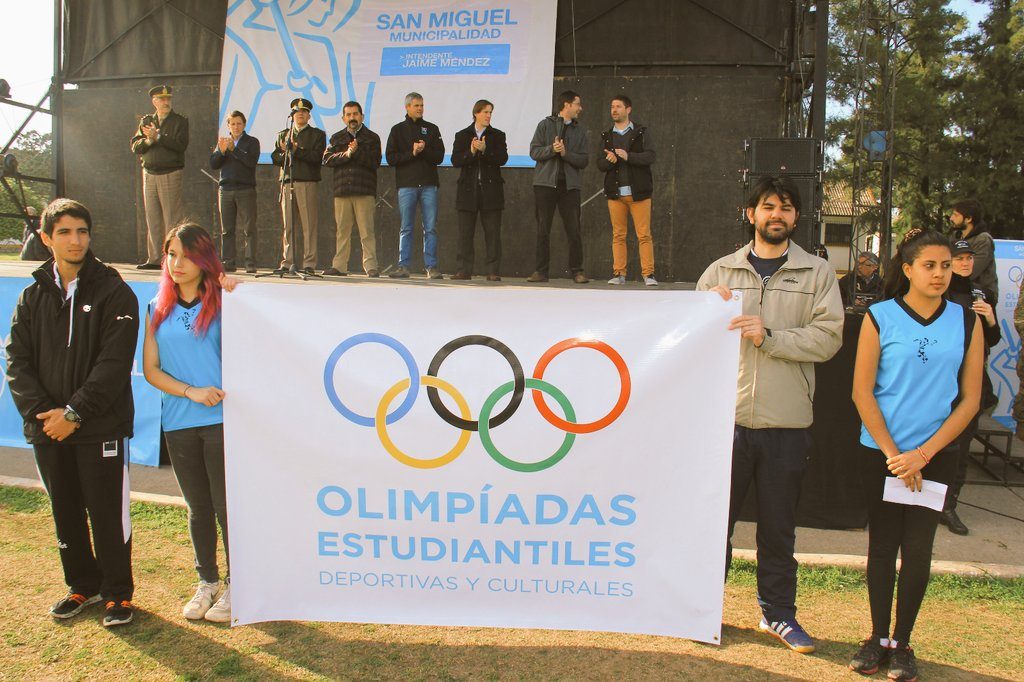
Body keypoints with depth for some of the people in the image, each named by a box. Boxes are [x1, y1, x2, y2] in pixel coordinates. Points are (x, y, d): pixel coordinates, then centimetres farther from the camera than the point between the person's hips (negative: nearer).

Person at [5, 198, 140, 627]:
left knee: (109, 513, 1)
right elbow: (17, 361, 4)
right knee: (66, 512, 15)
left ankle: (118, 592, 16)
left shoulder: (114, 292, -4)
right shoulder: (33, 296, 9)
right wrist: (41, 411, -10)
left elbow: (114, 362, -12)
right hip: (48, 429, 5)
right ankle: (83, 585, 31)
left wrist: (75, 411, -17)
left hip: (101, 426, -4)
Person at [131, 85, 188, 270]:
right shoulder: (146, 121, 15)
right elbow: (135, 146, 8)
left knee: (172, 217, -8)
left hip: (171, 174, -5)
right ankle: (154, 259, 11)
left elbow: (181, 145, -13)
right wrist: (148, 140, -10)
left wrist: (158, 137, -17)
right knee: (152, 218, 5)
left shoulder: (179, 121, 3)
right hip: (149, 174, 5)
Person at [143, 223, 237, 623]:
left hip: (222, 420, -4)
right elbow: (150, 369, 7)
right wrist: (191, 391, -8)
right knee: (198, 509, 16)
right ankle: (207, 582, 32)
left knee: (227, 508, 2)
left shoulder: (221, 303, -3)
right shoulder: (158, 309, 9)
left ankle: (236, 586, 19)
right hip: (178, 423, 4)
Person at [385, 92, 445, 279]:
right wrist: (412, 153, -9)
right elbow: (391, 158, 1)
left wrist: (424, 150, -11)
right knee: (406, 228, 1)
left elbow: (439, 156, 5)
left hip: (429, 184, 1)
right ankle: (403, 266, 6)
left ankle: (431, 267, 0)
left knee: (430, 228, -2)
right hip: (406, 185, -1)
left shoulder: (431, 129, 13)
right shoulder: (398, 129, 10)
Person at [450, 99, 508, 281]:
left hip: (490, 189, -1)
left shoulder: (497, 135, 9)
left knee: (492, 232, -2)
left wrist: (484, 150, -17)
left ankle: (493, 271, 1)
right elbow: (455, 160, -1)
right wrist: (471, 152, -16)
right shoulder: (462, 135, 10)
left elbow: (503, 158, -5)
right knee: (465, 232, 1)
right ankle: (464, 270, 6)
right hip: (468, 190, 1)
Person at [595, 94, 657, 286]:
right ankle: (619, 273, 5)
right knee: (618, 235, 2)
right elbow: (600, 164, 10)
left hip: (638, 191, -3)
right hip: (615, 192, 3)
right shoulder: (606, 136, 17)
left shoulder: (642, 132, 7)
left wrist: (628, 156, -20)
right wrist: (609, 160, -12)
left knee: (644, 235, -6)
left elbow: (650, 156, -6)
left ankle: (648, 274, -4)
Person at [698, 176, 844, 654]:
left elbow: (828, 337, -5)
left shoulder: (817, 274, 6)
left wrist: (770, 336, -15)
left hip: (787, 422, 0)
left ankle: (778, 613, 29)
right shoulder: (720, 271, 9)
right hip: (727, 416, 0)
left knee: (779, 525, 13)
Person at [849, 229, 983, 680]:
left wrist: (923, 454, -8)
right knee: (882, 545, 7)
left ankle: (902, 643, 20)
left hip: (936, 454, 1)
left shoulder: (966, 322, 2)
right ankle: (878, 637, 22)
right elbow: (862, 391, -5)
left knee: (918, 548, 5)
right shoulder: (880, 317, -4)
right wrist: (893, 454, -9)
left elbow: (970, 399, 0)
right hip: (881, 452, -1)